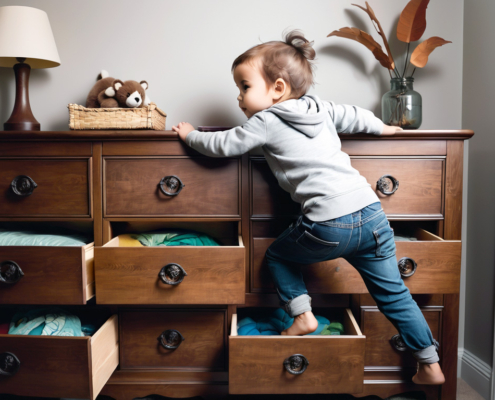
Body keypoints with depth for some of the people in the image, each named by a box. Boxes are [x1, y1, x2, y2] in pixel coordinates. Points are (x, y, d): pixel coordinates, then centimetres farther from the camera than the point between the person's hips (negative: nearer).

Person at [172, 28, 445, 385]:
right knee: (394, 294, 18)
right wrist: (382, 127, 53)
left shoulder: (266, 121, 1)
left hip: (329, 226, -7)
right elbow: (355, 116, 33)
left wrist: (190, 134, 25)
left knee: (278, 255, 20)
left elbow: (223, 145, 6)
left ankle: (303, 316, 17)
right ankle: (430, 366, 26)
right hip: (372, 214, 7)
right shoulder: (321, 109, 19)